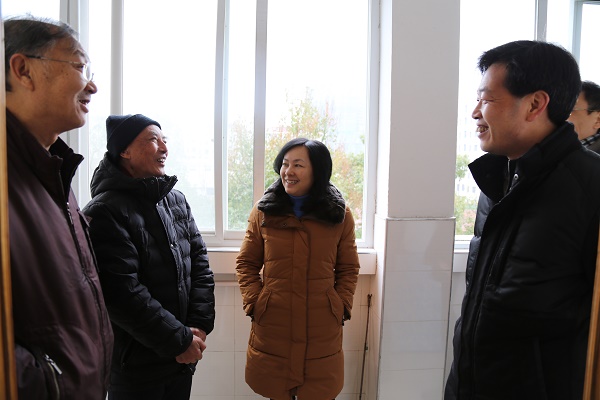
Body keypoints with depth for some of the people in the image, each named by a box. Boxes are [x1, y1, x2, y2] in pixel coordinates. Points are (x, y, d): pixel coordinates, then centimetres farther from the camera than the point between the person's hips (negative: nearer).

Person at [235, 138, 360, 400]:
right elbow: (246, 263, 6)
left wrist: (342, 307, -3)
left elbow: (349, 269, 7)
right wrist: (254, 303, -4)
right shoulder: (263, 211, 1)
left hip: (322, 327, 0)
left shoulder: (340, 215, 1)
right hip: (272, 324, 1)